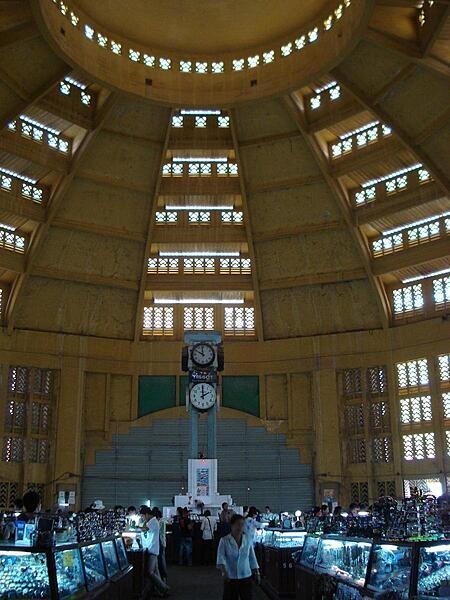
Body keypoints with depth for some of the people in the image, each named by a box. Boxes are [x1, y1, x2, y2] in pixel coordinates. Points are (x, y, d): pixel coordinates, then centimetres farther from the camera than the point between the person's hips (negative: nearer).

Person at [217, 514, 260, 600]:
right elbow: (220, 558, -20)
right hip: (230, 578, -2)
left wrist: (256, 573, 10)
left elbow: (252, 557, 9)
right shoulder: (224, 540, -9)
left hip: (246, 577, 2)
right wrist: (223, 571, -35)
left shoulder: (248, 539, 0)